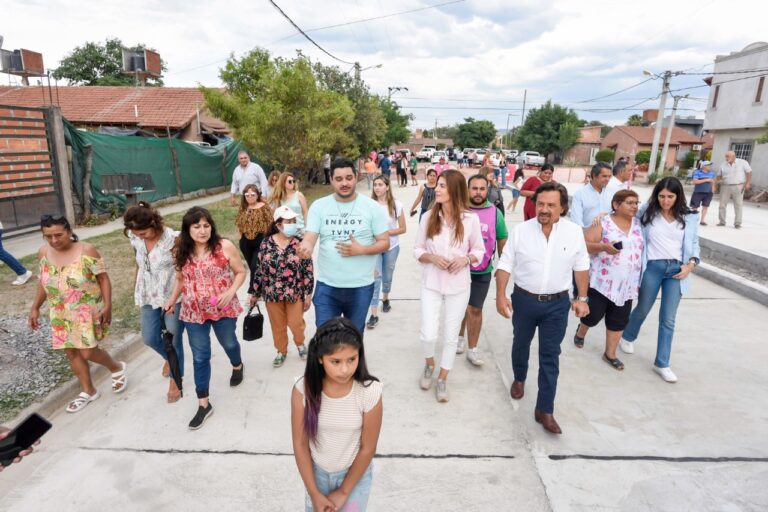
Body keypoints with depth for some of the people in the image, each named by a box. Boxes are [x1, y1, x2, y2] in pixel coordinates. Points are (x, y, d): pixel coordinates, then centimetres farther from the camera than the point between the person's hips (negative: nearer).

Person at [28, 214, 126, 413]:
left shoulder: (86, 250, -17)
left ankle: (117, 368, 24)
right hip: (61, 314, 6)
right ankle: (89, 391, 28)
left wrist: (107, 306, -18)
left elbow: (103, 278, -13)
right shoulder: (43, 253, -2)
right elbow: (43, 281, 12)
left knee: (88, 353, -6)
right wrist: (35, 308, 11)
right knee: (72, 353, 11)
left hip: (88, 311, -5)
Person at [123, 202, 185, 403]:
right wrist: (137, 292, 16)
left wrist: (175, 299, -17)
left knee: (173, 338, 5)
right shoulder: (136, 240, -3)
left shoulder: (173, 239, -21)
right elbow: (139, 266, 10)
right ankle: (170, 358, 43)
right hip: (149, 296, 5)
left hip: (173, 296, -5)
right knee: (150, 338, 11)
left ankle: (175, 380, 24)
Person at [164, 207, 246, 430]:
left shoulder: (224, 247, -14)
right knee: (200, 357, 7)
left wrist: (231, 292, -22)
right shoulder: (181, 252, -3)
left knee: (228, 342, 22)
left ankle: (237, 366, 58)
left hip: (223, 309, -2)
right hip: (194, 312, 2)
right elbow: (180, 279, 11)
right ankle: (203, 404, 20)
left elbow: (240, 272, -7)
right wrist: (172, 300, -2)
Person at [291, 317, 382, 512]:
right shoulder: (303, 390, -24)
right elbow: (300, 443, -12)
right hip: (317, 471, 2)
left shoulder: (370, 392, -28)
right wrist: (314, 493, -7)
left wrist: (343, 492, -8)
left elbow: (368, 448, -16)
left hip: (356, 473, -1)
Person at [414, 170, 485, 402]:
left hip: (458, 285, 0)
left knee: (451, 336, 10)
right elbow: (417, 249, 1)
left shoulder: (471, 219, -10)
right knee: (428, 334, -3)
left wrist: (466, 259, -17)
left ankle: (442, 380, 32)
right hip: (431, 283, 0)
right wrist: (432, 257, -18)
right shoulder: (428, 217, -8)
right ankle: (429, 365, 32)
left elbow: (479, 250, 2)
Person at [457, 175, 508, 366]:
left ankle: (472, 349, 18)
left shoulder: (495, 213, -5)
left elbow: (502, 240, 4)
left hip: (482, 272, 0)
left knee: (475, 309, 6)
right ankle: (460, 338, 37)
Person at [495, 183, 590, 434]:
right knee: (521, 344, 21)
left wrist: (582, 298, 0)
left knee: (550, 356, 3)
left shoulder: (574, 232, -7)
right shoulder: (520, 230, -10)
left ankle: (544, 410, 13)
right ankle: (519, 379, 49)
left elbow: (581, 266, 3)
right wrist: (500, 295, -13)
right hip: (523, 300, 1)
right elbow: (505, 264, -6)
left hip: (557, 303, 0)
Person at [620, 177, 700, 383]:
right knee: (643, 309, 16)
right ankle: (628, 337, 46)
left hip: (676, 269, 1)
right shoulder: (647, 211, -4)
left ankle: (661, 363, 15)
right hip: (652, 267, -1)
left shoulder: (690, 217, 1)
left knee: (668, 319, 4)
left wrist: (691, 264, -5)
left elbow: (694, 243, 8)